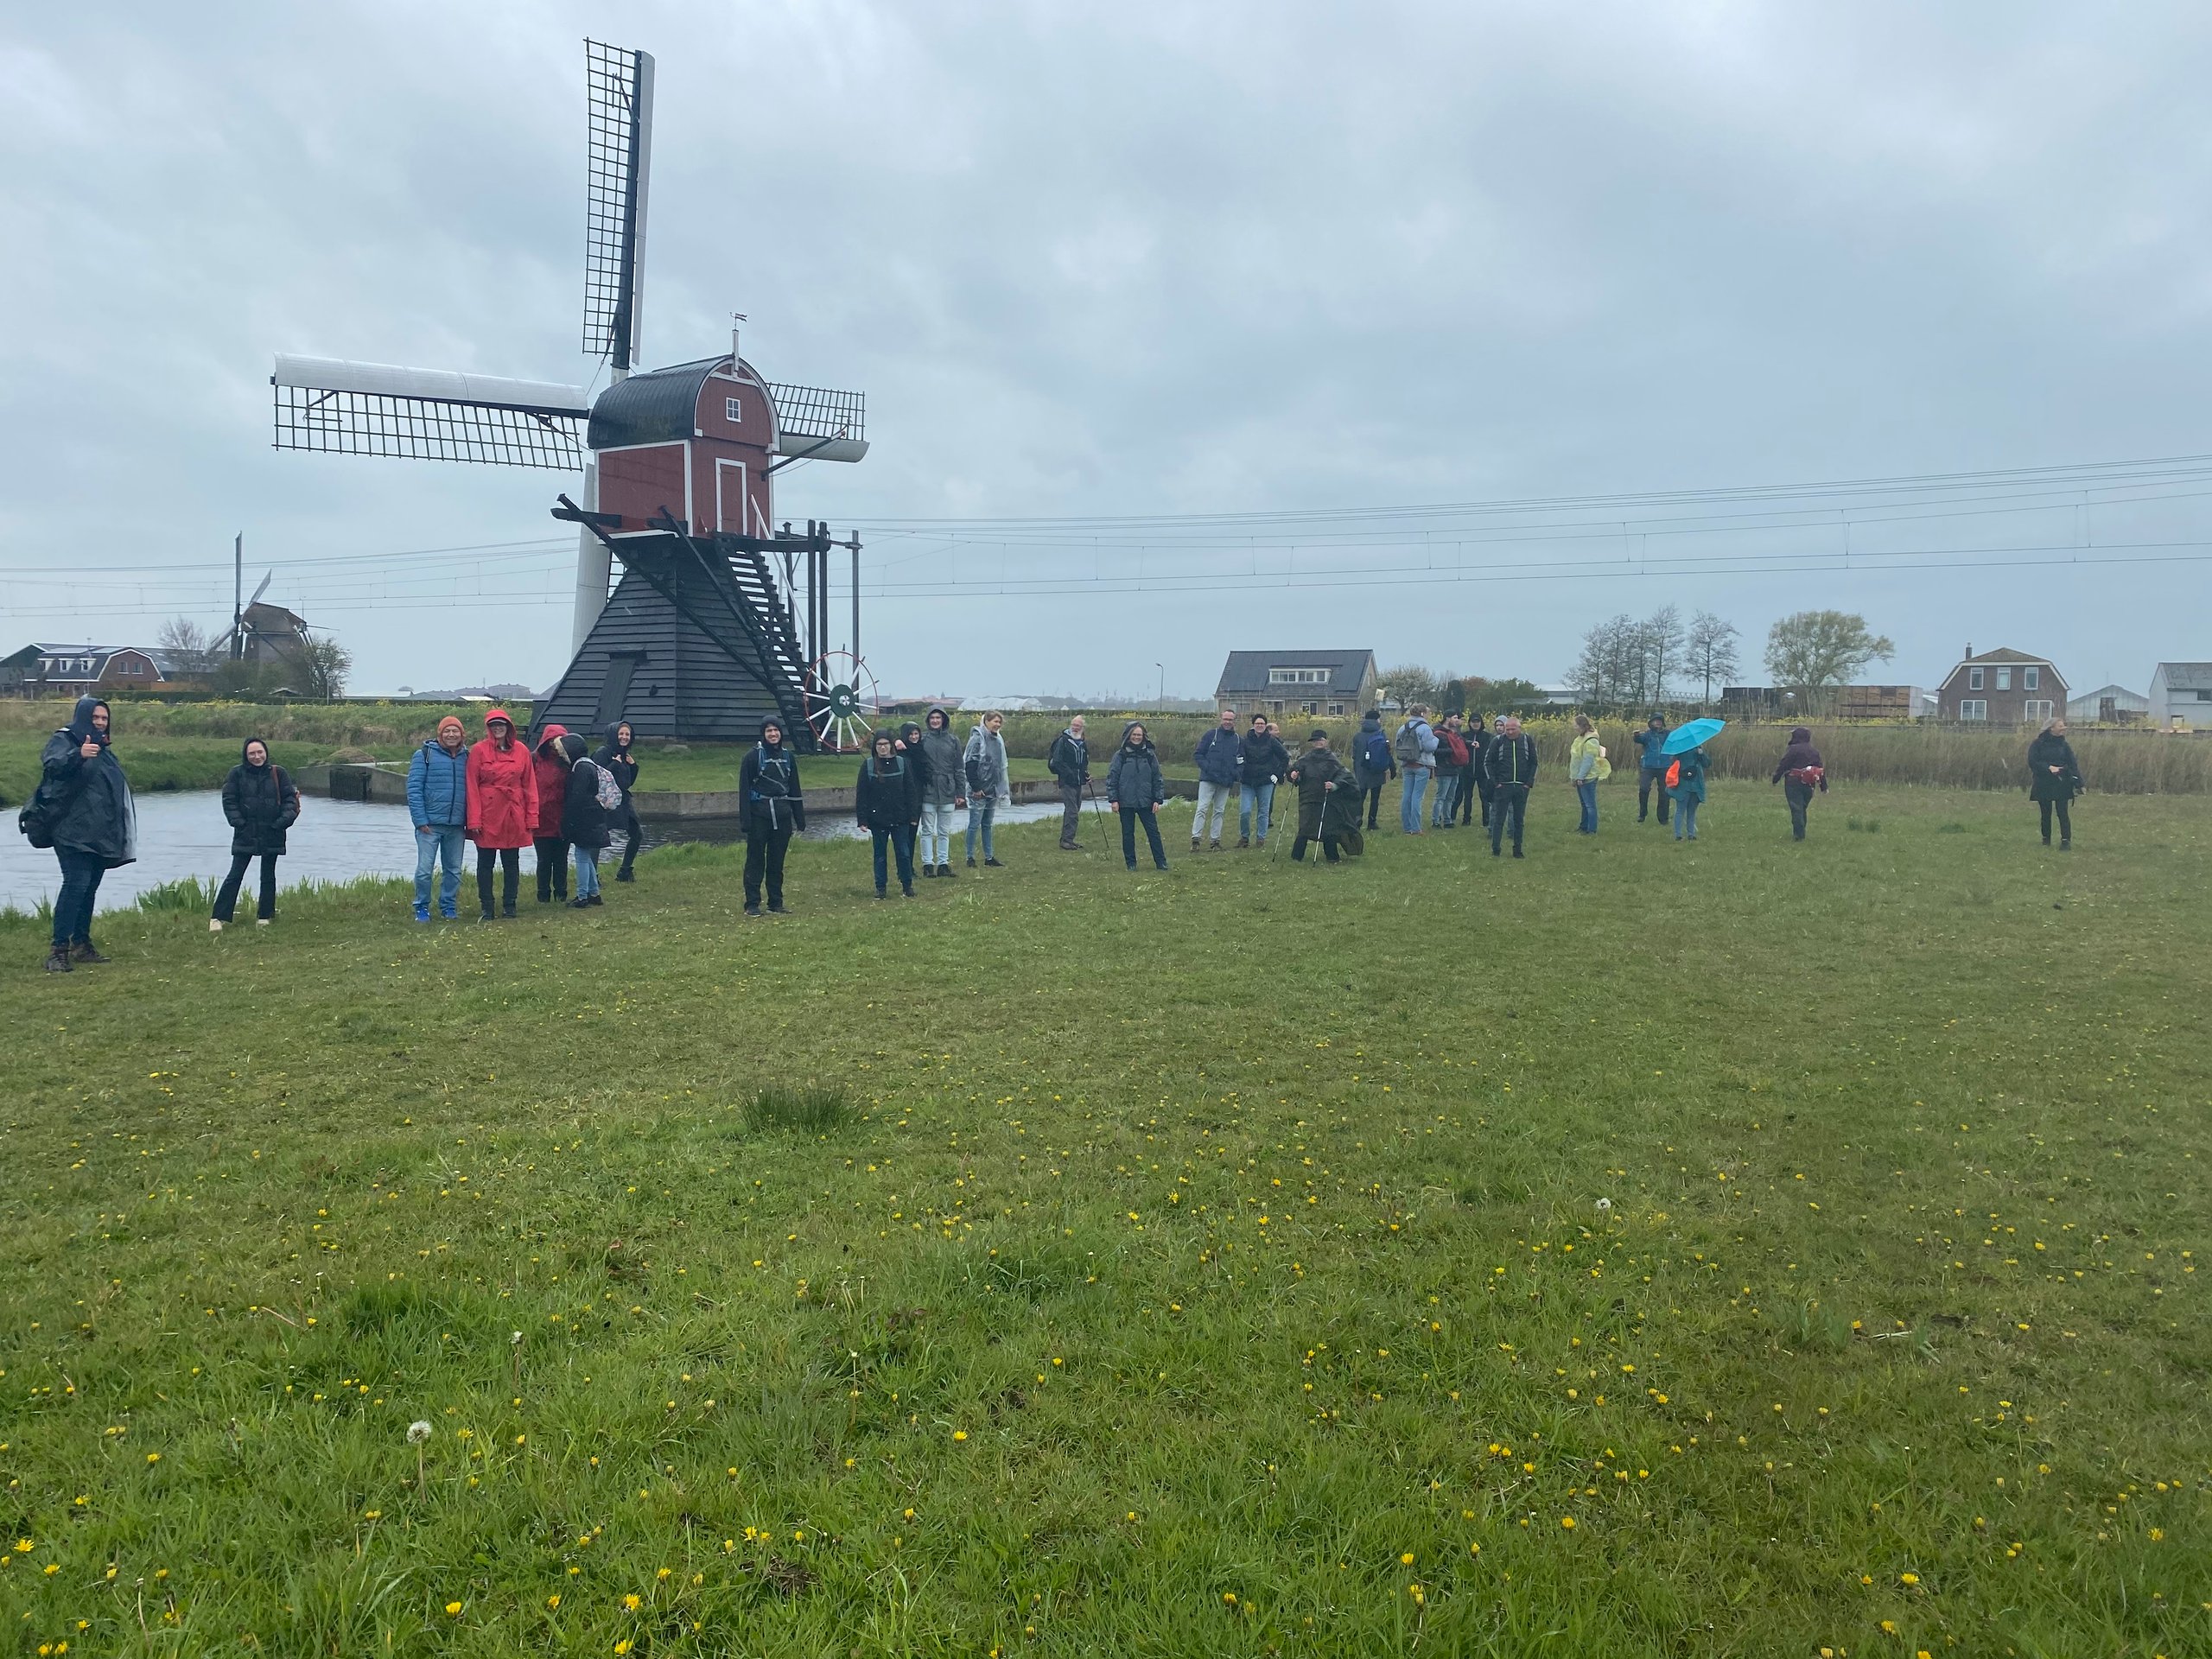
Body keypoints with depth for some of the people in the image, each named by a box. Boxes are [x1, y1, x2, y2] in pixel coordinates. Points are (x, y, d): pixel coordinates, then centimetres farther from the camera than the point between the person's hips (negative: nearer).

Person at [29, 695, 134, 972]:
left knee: (90, 886, 10)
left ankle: (81, 944, 17)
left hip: (101, 834, 8)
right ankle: (59, 949, -18)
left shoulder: (102, 749, 20)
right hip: (73, 831, -8)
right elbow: (52, 765, -24)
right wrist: (78, 755, -44)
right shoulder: (63, 740, -3)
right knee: (76, 884, -17)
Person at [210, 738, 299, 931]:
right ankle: (218, 918, 1)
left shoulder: (278, 774, 3)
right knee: (234, 876, -2)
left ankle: (264, 917, 19)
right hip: (245, 835, -1)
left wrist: (283, 821, -11)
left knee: (268, 878, 9)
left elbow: (290, 799, 2)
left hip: (272, 835, 1)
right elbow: (229, 801, 0)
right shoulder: (237, 774, 1)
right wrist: (239, 823, -11)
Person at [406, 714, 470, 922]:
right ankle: (422, 908, 11)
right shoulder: (424, 755, -2)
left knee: (454, 870, 10)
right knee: (424, 869, -3)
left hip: (456, 825, 4)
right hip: (430, 824, -4)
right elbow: (413, 789, -6)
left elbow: (470, 790, 13)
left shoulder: (465, 757, 10)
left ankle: (448, 906, 22)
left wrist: (469, 822, 6)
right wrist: (420, 820, -12)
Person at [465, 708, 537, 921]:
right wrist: (474, 820, -10)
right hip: (487, 816, -2)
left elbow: (529, 785, 6)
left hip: (513, 816, 2)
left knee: (511, 863, 8)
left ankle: (509, 907, 17)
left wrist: (531, 816, 1)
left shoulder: (521, 751, 4)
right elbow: (472, 787, -4)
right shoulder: (479, 750, -2)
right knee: (485, 863, 5)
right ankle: (486, 909, 11)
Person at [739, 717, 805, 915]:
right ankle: (752, 904, 4)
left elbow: (794, 789, 16)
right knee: (755, 861, -1)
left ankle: (776, 903, 16)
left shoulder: (788, 756, 11)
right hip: (759, 815, -4)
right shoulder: (753, 755, -4)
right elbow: (744, 789, -6)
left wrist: (800, 818, 12)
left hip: (782, 816, 4)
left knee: (777, 861, 9)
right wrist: (746, 820, -13)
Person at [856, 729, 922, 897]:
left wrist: (913, 815, -1)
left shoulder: (902, 763, 1)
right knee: (880, 855, 8)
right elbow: (861, 794, -2)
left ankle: (907, 885, 17)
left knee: (904, 853, 4)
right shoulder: (868, 765, -2)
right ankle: (881, 888, 17)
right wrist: (862, 819, -7)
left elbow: (910, 791, 3)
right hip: (878, 819, 0)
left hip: (899, 818, 0)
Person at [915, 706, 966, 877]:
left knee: (945, 832, 8)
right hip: (928, 792, -2)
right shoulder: (922, 739, 1)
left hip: (948, 793, 2)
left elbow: (959, 769, 8)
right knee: (928, 831, 3)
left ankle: (943, 864, 14)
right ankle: (927, 864, 8)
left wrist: (961, 793, 5)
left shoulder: (953, 741, 7)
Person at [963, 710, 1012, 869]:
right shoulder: (977, 738, -12)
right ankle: (970, 858, 3)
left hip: (992, 790, 8)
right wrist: (976, 787, -19)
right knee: (975, 824, -3)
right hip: (979, 790, -8)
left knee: (987, 825, 12)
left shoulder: (997, 740, 12)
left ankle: (989, 858, 16)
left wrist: (1002, 788, 15)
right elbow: (970, 765, -16)